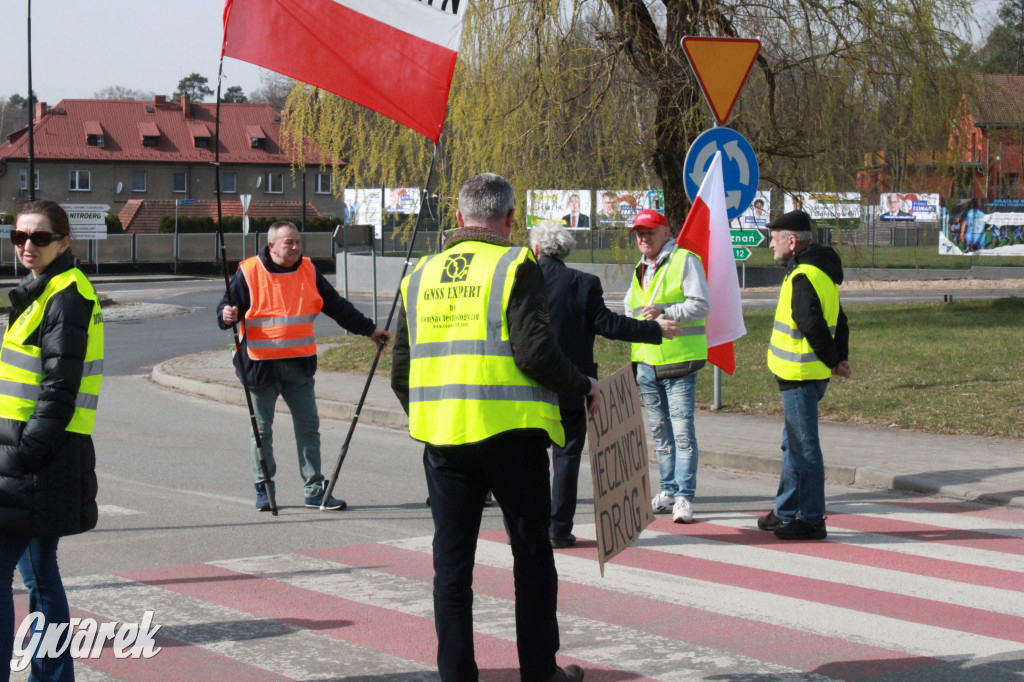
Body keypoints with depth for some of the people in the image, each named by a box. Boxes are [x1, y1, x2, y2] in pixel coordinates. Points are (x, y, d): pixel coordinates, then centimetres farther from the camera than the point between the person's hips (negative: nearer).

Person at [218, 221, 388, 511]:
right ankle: (263, 489, 17)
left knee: (309, 426, 4)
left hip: (299, 364, 4)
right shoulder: (249, 272, -5)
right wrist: (227, 315, -28)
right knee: (261, 429, 5)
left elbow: (336, 306, 16)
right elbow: (228, 306, -3)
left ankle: (315, 490, 10)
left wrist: (369, 329, 16)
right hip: (261, 364, -4)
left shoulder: (308, 271, 8)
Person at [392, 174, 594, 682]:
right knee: (531, 550, 10)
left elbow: (401, 372, 12)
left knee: (451, 558, 9)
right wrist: (582, 386, 1)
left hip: (441, 435, 4)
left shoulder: (421, 275, 10)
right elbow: (535, 353, -15)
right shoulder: (515, 266, -6)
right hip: (510, 430, -4)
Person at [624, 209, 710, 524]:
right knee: (660, 432, 12)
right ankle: (668, 491, 20)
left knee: (682, 430, -10)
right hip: (647, 364, 7)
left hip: (679, 361, -7)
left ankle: (684, 496, -9)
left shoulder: (685, 261, -5)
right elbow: (631, 307, 33)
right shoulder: (641, 270, 19)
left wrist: (665, 313, -23)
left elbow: (701, 305, -13)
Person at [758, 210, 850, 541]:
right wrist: (840, 357, 11)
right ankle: (786, 513, 30)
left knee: (804, 448, -4)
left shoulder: (803, 277, -19)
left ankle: (812, 520, 1)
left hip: (800, 376, -11)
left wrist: (831, 360, -13)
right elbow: (839, 320, 20)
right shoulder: (820, 271, 15)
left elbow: (813, 325, -27)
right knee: (794, 445, 20)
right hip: (807, 375, 11)